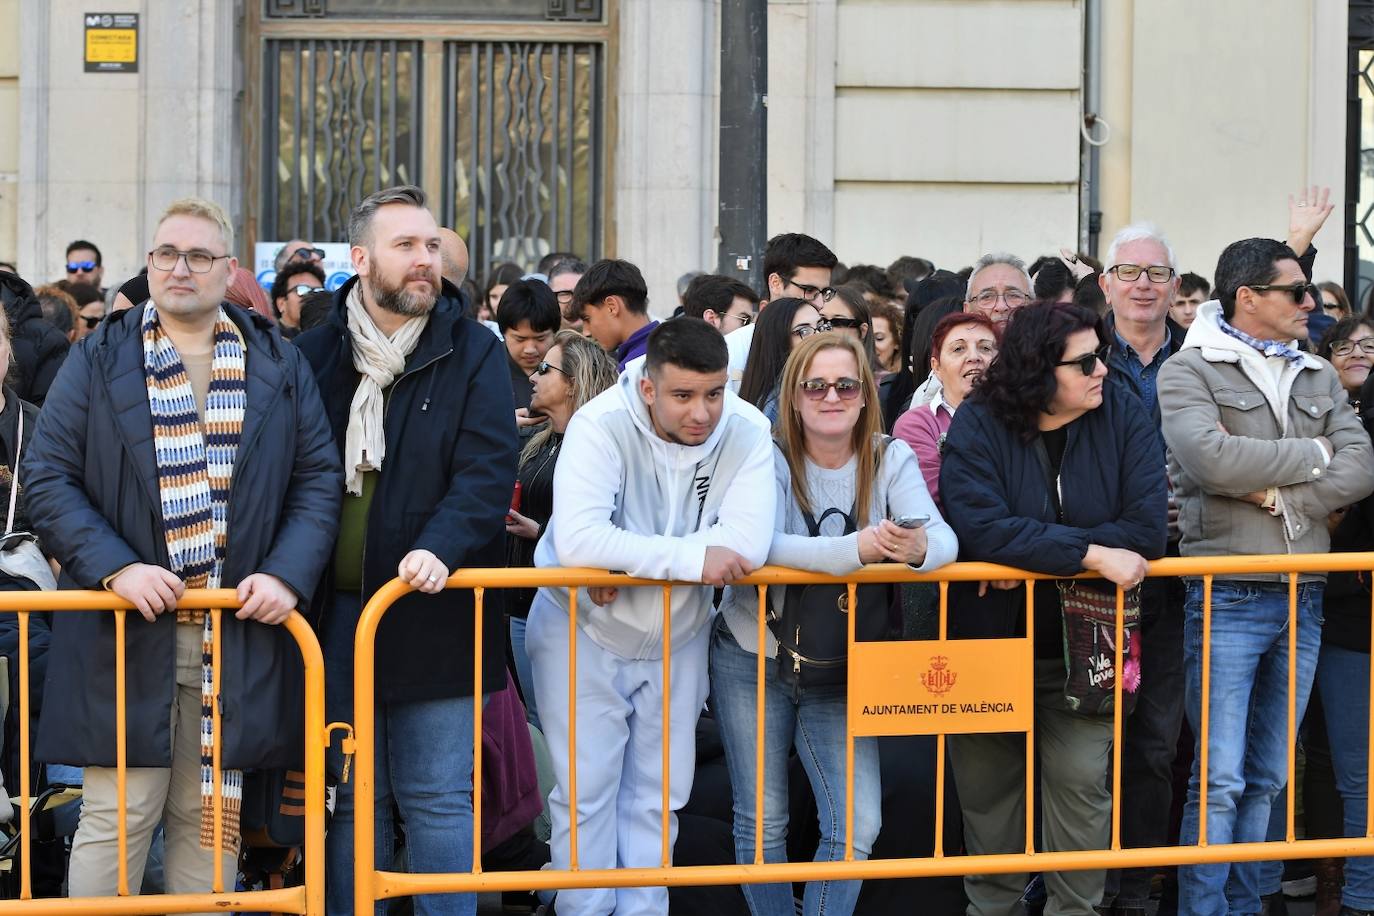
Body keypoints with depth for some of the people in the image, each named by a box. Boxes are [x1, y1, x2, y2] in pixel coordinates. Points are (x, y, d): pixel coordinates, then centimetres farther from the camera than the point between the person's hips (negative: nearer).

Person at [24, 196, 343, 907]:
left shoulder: (279, 366, 11)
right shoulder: (99, 362, 5)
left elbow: (319, 477, 8)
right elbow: (47, 478, 0)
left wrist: (287, 575, -8)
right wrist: (115, 568, -14)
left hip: (239, 636, 2)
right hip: (127, 634, -2)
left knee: (212, 821, 8)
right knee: (115, 817, -2)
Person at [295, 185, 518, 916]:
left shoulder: (473, 354, 0)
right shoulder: (314, 355, 6)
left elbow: (490, 470, -9)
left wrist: (440, 549, -25)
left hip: (434, 612, -2)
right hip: (336, 610, 2)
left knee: (438, 800, 2)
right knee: (352, 800, 11)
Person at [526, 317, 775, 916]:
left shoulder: (746, 433, -19)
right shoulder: (601, 424, -26)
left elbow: (748, 545, -30)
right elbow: (576, 541, -39)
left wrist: (630, 560, -31)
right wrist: (692, 558, -36)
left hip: (677, 636, 3)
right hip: (582, 629, -3)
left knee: (657, 795, 13)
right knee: (587, 792, 1)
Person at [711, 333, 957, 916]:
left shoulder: (891, 458, -4)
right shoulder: (769, 457, -12)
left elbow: (945, 538, -18)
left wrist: (920, 548, -43)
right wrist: (857, 549, -43)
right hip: (754, 657, -2)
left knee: (857, 826, -8)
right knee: (762, 821, 7)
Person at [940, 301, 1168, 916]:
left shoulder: (1123, 416, -7)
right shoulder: (978, 425, -12)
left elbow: (1145, 530, -16)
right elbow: (979, 525, -27)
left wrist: (1031, 553, -22)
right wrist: (1090, 553, -30)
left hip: (1082, 647, 1)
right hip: (990, 640, 0)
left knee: (1080, 779, -5)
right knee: (987, 783, 10)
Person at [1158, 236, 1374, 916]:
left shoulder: (1318, 377, 14)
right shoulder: (1189, 370, -3)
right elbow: (1212, 459, -21)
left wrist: (1281, 494, -13)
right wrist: (1311, 455, -8)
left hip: (1302, 598, 6)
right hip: (1228, 597, -6)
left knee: (1268, 777, 11)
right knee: (1219, 777, -7)